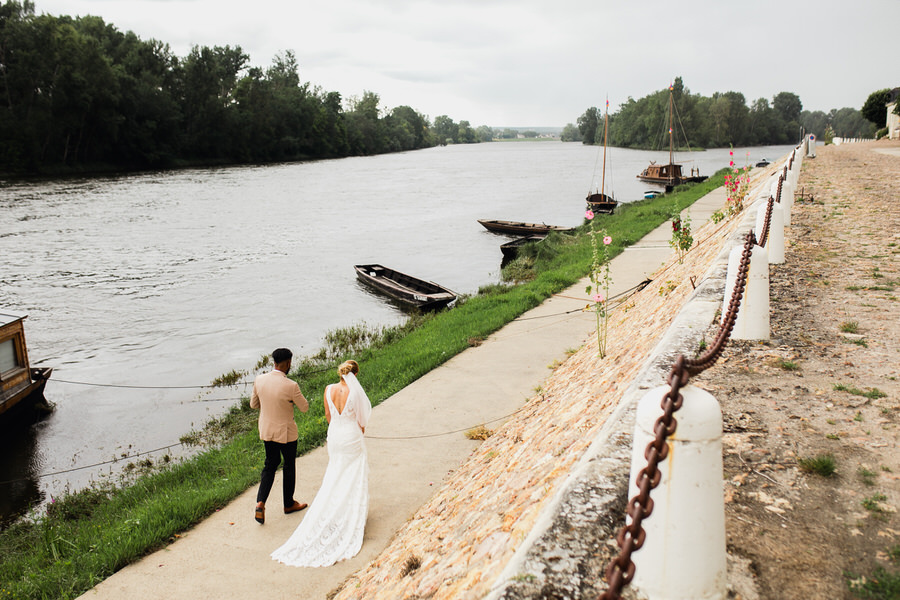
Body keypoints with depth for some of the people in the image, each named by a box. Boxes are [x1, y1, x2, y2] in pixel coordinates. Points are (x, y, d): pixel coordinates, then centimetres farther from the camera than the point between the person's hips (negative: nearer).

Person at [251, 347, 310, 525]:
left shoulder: (259, 380, -10)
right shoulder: (291, 386, -25)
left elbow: (253, 404, 4)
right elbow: (304, 408, -12)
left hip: (266, 431, 5)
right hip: (286, 432, -4)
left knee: (270, 465, 20)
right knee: (289, 466, 16)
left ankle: (260, 502, 4)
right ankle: (289, 504, 32)